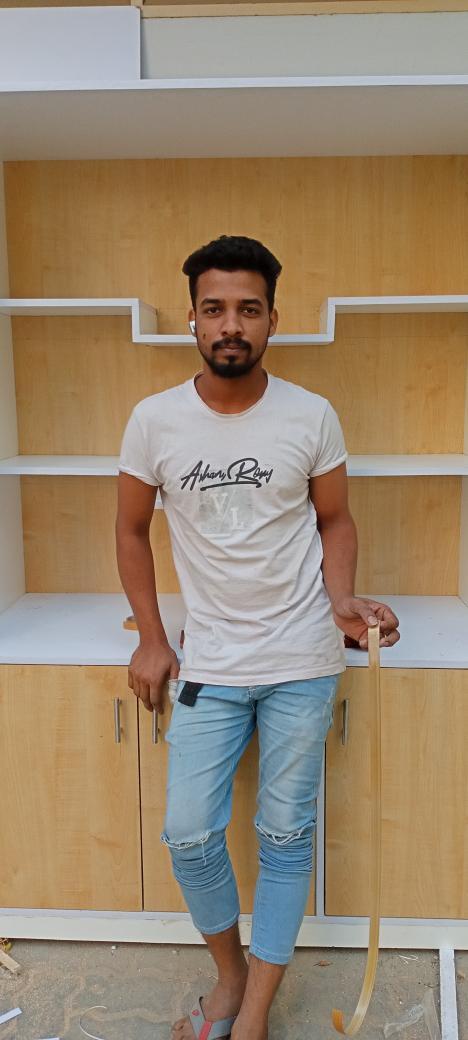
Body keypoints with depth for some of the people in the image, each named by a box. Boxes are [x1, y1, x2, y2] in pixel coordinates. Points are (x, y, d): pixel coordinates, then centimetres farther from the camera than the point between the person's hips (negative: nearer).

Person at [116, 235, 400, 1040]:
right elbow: (132, 531, 5)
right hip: (209, 666, 1)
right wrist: (151, 639, 4)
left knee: (286, 835, 10)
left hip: (302, 664, 0)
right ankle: (230, 970, 35)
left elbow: (335, 521, 5)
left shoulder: (312, 417, -7)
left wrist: (341, 598, -13)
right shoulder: (155, 420, -6)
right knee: (188, 836, 6)